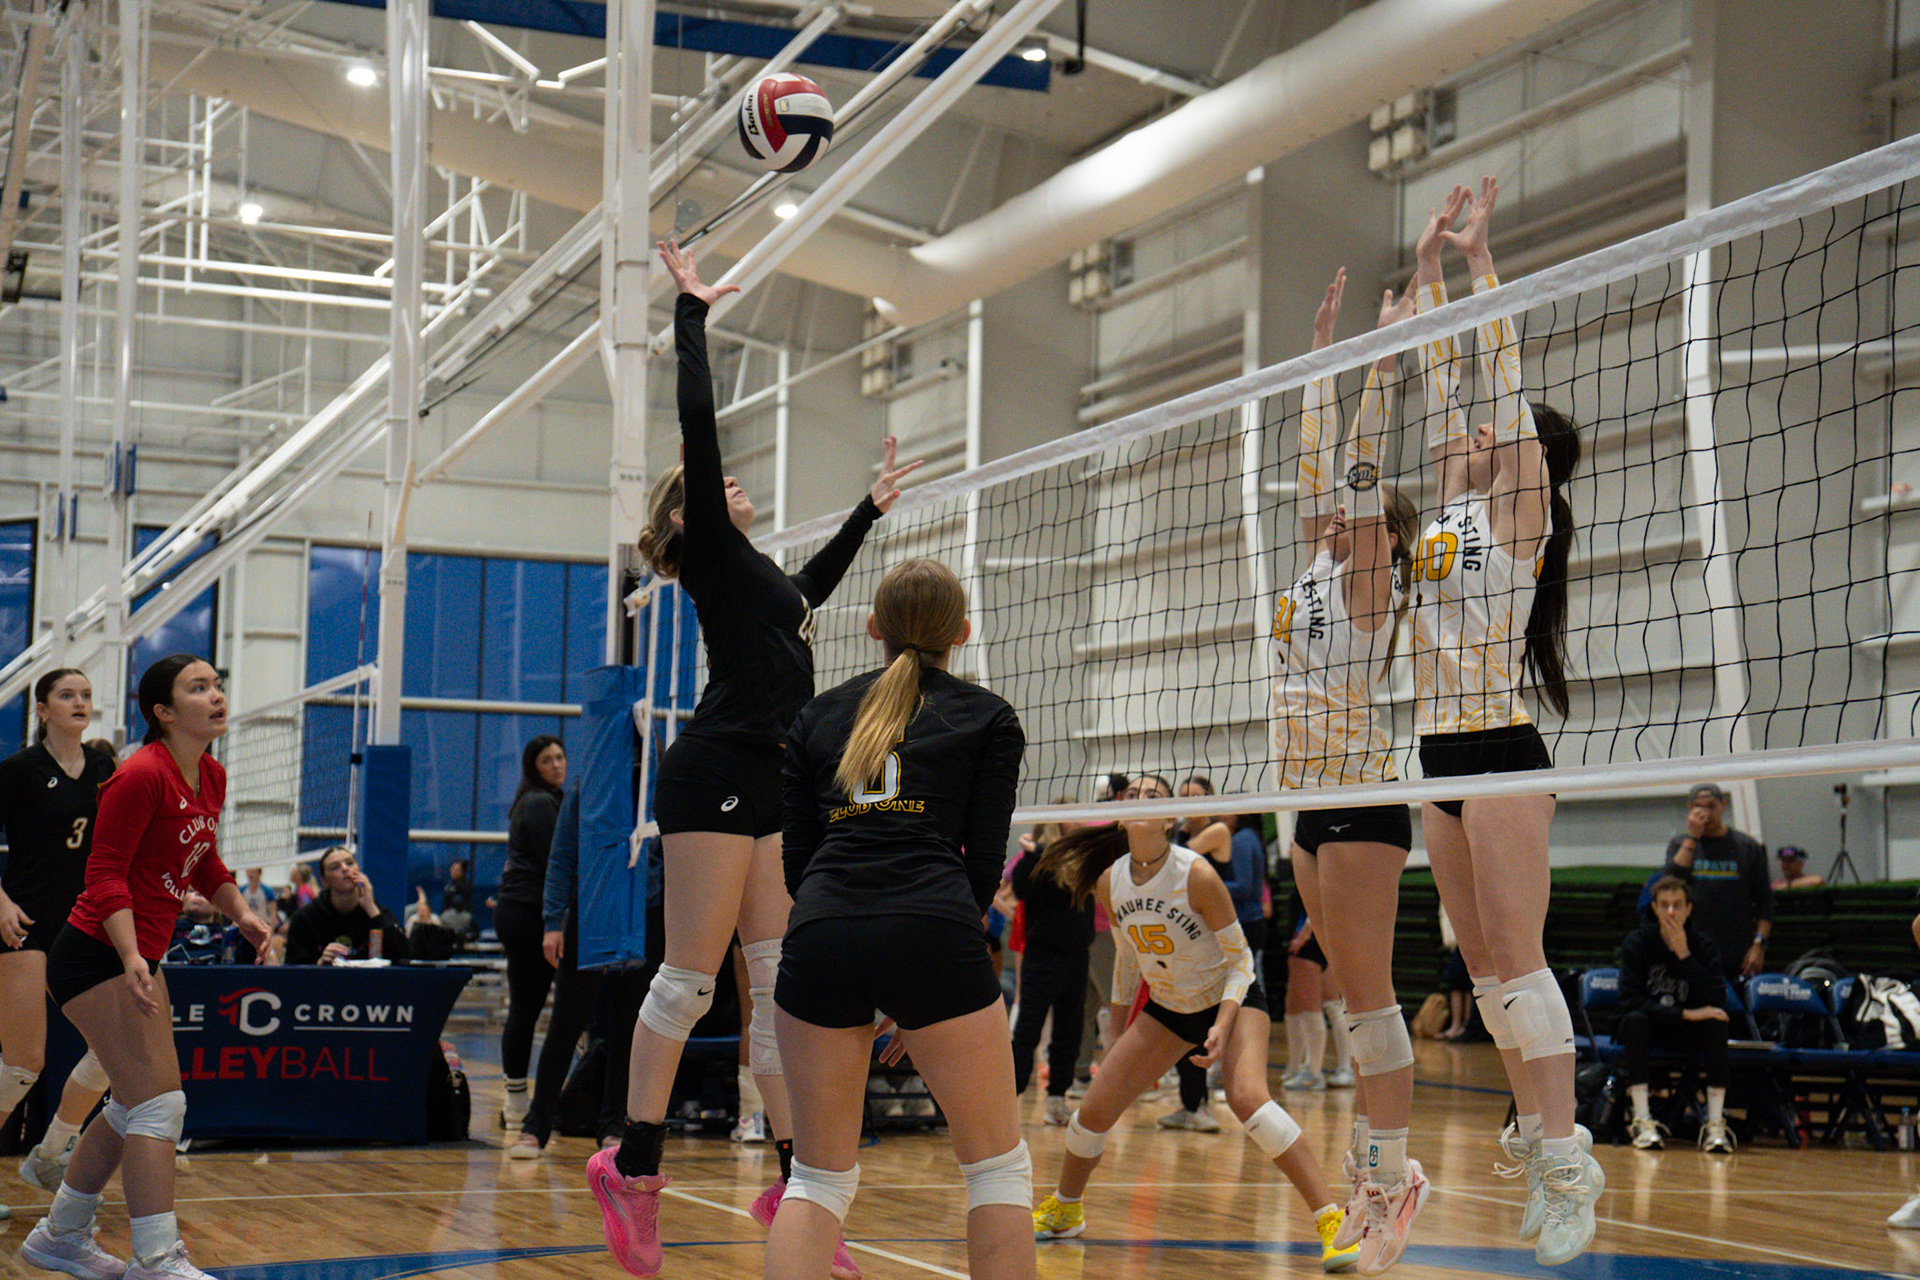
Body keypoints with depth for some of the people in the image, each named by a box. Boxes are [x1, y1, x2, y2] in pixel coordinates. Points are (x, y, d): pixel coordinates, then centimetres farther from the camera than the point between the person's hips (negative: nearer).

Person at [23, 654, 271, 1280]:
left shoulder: (212, 778, 8)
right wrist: (131, 958, -30)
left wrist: (241, 912, 5)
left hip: (140, 957, 10)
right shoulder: (140, 777, -19)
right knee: (160, 1104, -14)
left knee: (133, 1107, 18)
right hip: (96, 955, -10)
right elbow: (106, 875, -19)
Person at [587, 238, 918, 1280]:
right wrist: (691, 311, -1)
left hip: (767, 784, 9)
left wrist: (870, 509, 54)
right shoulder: (709, 553, 3)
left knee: (780, 984, 3)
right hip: (717, 771, -9)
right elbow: (697, 418, -6)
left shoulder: (754, 568, 26)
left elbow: (811, 588, 48)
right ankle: (633, 1167, -2)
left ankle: (794, 1182, 3)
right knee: (691, 976, -8)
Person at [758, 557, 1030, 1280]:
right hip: (934, 933, -3)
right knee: (998, 1165, 9)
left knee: (818, 1174, 12)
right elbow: (986, 860, 6)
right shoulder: (989, 718, 14)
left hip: (821, 938, 3)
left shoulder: (818, 716, 21)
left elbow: (796, 862, 16)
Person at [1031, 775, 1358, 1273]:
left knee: (1246, 1098, -31)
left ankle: (1332, 1222, -29)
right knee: (1094, 1110, -1)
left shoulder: (1196, 874, -24)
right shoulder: (1109, 881, -8)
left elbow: (1239, 958, -17)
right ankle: (1063, 1210, 28)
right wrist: (1118, 1037, 14)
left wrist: (1222, 1028, -29)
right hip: (1168, 1008, 5)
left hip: (1234, 998, -5)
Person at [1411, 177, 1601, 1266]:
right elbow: (1446, 376, 20)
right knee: (1486, 968, 9)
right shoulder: (1461, 507, 15)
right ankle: (1537, 1136, 15)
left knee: (1519, 963, -12)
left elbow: (1506, 378, -9)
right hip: (1441, 752, 8)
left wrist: (1482, 256, -7)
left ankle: (1567, 1165, -12)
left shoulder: (1520, 511, -4)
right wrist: (1429, 270, 20)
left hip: (1500, 749, -8)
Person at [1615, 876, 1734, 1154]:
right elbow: (1629, 1001, -21)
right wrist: (1683, 1014, -29)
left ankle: (1715, 1123, -28)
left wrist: (1685, 956, -26)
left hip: (1687, 1035, 2)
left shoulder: (1702, 945, -6)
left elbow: (1716, 1002, -19)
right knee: (1634, 1020, -34)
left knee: (1717, 1024, -29)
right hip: (1648, 1028, -1)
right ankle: (1642, 1120, -34)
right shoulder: (1637, 942, -10)